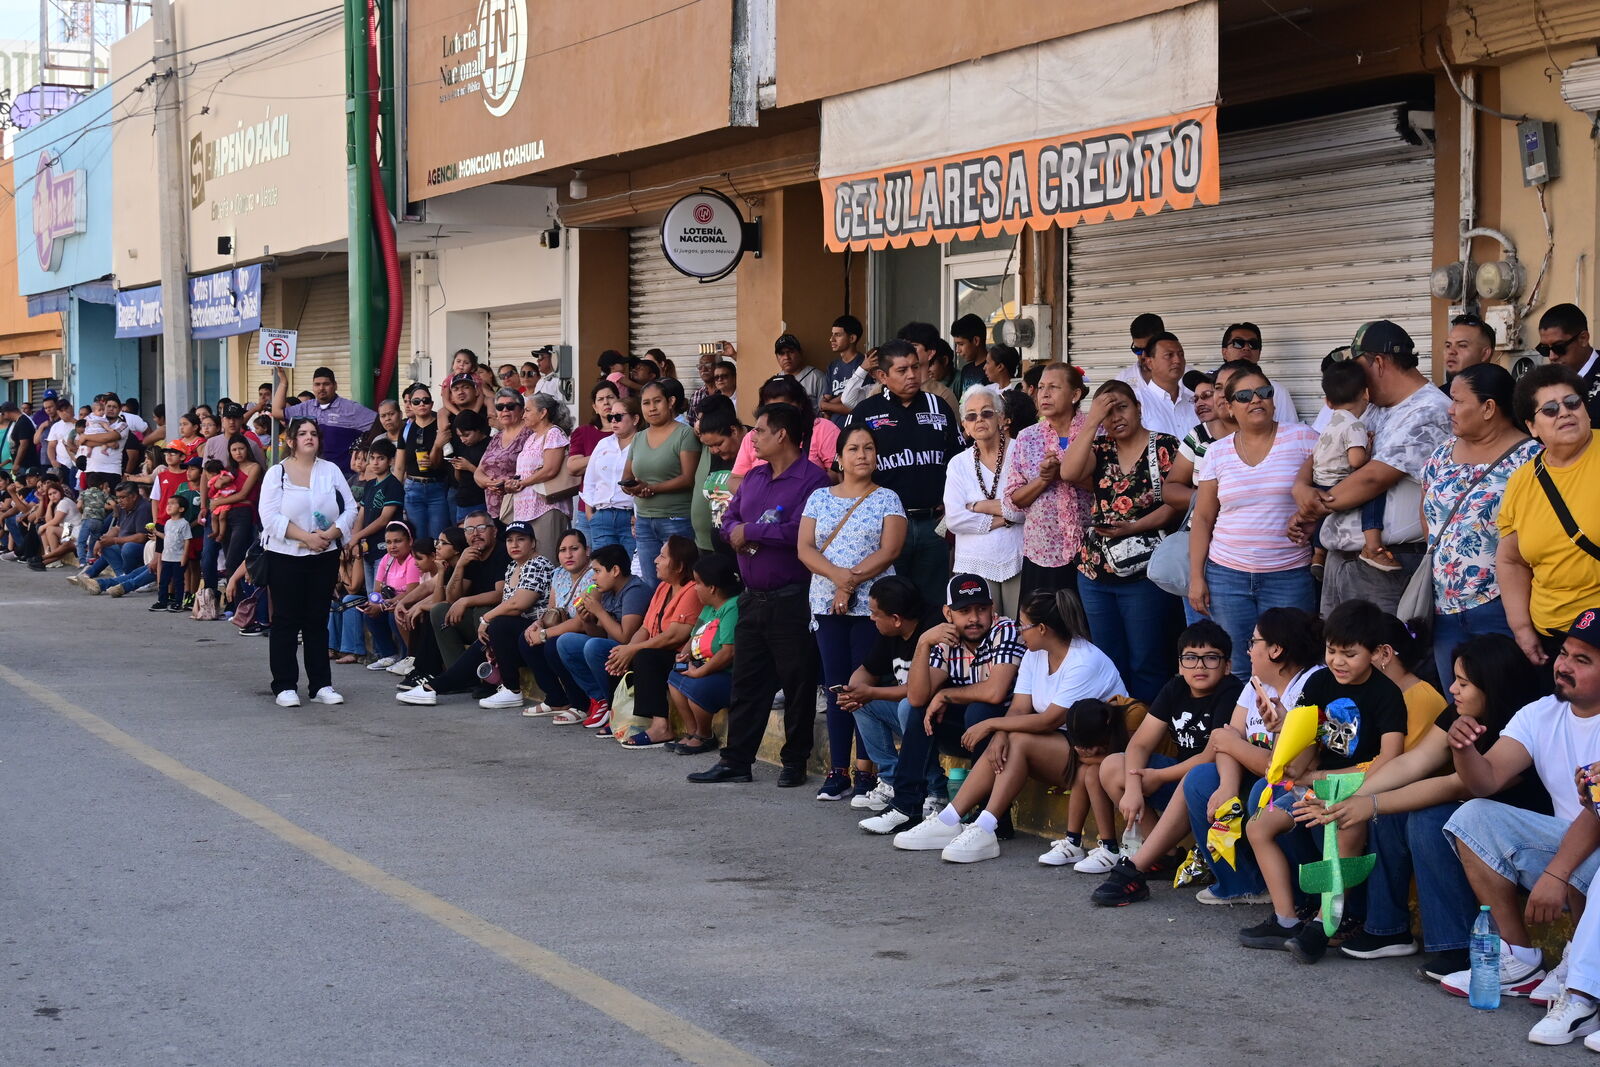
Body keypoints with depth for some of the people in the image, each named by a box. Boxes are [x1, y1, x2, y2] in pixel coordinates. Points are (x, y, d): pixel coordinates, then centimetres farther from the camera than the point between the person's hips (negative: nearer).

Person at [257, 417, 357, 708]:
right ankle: (285, 686, 5)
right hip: (285, 557, -3)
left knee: (318, 621, 8)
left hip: (325, 556, 3)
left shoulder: (331, 471, 7)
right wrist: (306, 537, -19)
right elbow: (270, 517, -12)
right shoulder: (277, 473, -3)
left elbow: (350, 509, 4)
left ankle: (321, 685, 12)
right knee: (286, 621, 0)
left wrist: (331, 533, -15)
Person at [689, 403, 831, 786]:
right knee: (746, 681, 11)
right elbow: (729, 519, 16)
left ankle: (795, 763, 12)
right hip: (752, 597, 8)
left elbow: (799, 531, -24)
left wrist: (750, 531, -12)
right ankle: (736, 761, 17)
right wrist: (735, 534, -8)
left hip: (791, 600, -8)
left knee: (797, 682, 2)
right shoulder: (754, 477, 15)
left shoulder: (811, 478, -13)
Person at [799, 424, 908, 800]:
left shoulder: (886, 499, 4)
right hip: (827, 605, 3)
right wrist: (837, 574, -14)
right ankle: (838, 772, 6)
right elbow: (805, 548, 3)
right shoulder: (820, 498, 13)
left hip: (871, 604, -3)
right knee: (836, 686, 3)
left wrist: (852, 582, -15)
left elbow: (889, 551, -7)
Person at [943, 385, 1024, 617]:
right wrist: (1004, 517, -7)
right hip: (975, 565, 2)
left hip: (1017, 562, -2)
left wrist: (978, 506, -4)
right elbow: (954, 520, -3)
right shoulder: (958, 464, 9)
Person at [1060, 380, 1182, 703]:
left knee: (1146, 664, -2)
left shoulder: (1165, 446, -1)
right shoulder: (1100, 449, 12)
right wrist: (1092, 421, -9)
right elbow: (1069, 472, -8)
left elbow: (1175, 503, -8)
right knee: (1109, 663, 11)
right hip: (1096, 571, 5)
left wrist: (1133, 527, -19)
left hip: (1144, 573, -5)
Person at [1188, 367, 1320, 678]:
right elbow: (1202, 518, 10)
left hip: (1289, 576, -2)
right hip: (1227, 574, 2)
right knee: (1238, 672, 2)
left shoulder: (1302, 438, 1)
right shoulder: (1218, 453, 8)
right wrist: (1196, 577, 4)